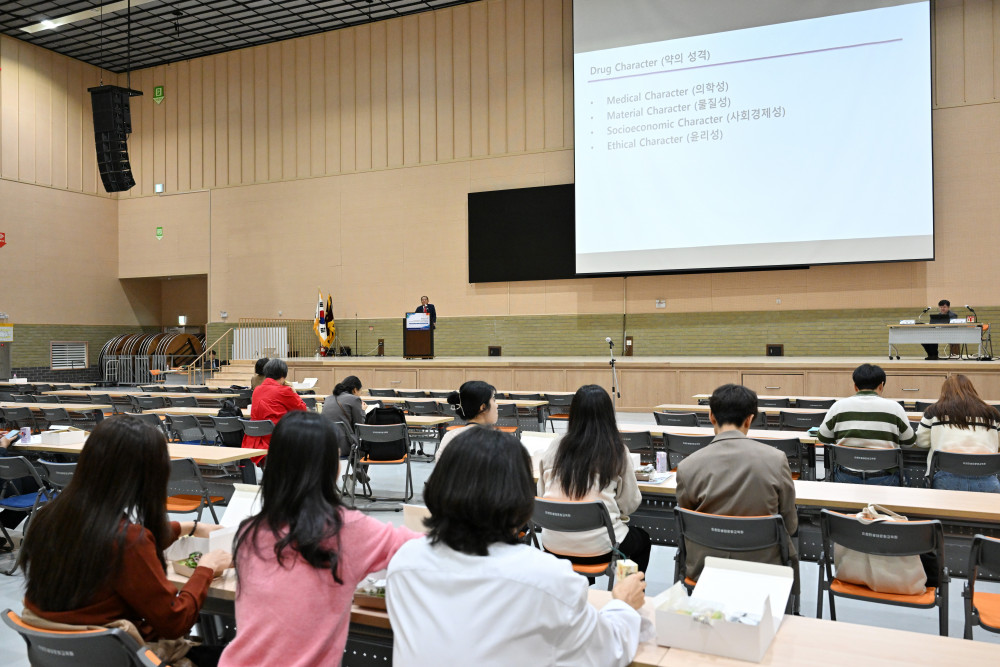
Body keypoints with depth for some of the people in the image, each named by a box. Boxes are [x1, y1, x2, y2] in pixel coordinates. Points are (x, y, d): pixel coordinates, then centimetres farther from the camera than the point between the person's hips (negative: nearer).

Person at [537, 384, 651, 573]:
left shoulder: (555, 447, -3)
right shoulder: (617, 452, -10)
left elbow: (541, 495, 5)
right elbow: (630, 504, -3)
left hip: (553, 545, 3)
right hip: (597, 550, -3)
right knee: (643, 539, 29)